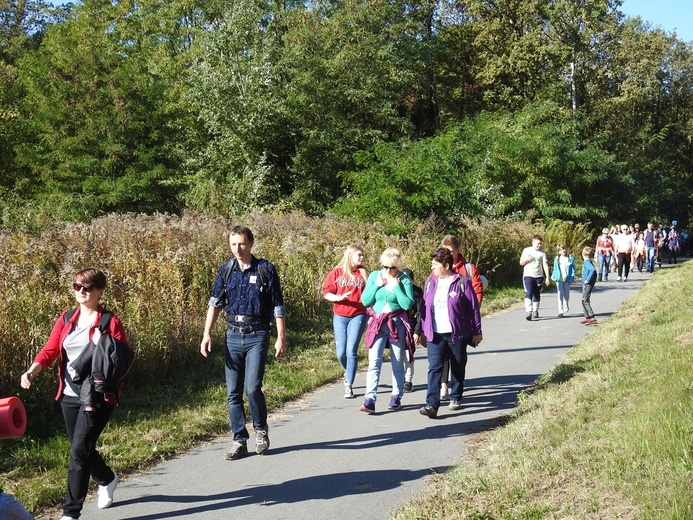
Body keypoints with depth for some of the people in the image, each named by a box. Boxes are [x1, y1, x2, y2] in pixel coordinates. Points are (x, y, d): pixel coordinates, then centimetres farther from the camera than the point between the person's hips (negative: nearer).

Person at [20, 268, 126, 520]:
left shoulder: (110, 322, -6)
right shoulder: (66, 320, 9)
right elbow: (50, 350, 0)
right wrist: (32, 370, -17)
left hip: (97, 397, -6)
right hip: (69, 395, 6)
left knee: (80, 450, -11)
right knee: (81, 449, 17)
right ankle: (107, 480, 47)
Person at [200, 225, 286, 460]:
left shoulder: (265, 269, -4)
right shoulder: (225, 271, 6)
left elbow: (278, 307, -1)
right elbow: (215, 303, 7)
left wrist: (281, 338, -5)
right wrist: (207, 334, -3)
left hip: (257, 336, -4)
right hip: (233, 335, 4)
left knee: (252, 388, -13)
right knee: (233, 393, 3)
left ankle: (261, 428, 14)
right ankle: (240, 441, 13)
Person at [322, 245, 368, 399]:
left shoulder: (363, 273, 8)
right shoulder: (337, 273, 5)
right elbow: (326, 292, 2)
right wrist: (339, 298, -16)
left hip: (358, 316, 0)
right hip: (340, 317, 0)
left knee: (351, 350, -8)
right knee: (341, 353, 1)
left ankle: (349, 385, -1)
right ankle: (348, 372, 33)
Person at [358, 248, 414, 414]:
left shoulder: (404, 280, -5)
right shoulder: (374, 276, 3)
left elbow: (408, 304, -15)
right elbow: (365, 301, 1)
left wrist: (396, 286, -16)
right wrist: (377, 285, -9)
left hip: (397, 324, -1)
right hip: (377, 324, 1)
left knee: (397, 363, 9)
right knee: (374, 361, -10)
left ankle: (396, 397, 22)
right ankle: (370, 399, -16)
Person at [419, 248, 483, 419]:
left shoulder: (462, 282, -7)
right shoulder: (430, 282, 7)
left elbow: (474, 308, -3)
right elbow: (424, 307, 13)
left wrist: (476, 332, -2)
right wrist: (423, 331, 13)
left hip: (457, 334, -2)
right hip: (435, 334, 2)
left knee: (458, 367, 11)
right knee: (434, 368, -10)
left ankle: (456, 398, 31)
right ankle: (432, 405, -17)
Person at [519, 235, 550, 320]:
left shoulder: (542, 252, 4)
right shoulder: (526, 250, 3)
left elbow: (545, 265, 0)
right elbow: (521, 263, 8)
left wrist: (547, 277, -7)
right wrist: (527, 259, -14)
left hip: (539, 276, 2)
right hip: (528, 276, -2)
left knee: (537, 295, 10)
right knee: (529, 293, -16)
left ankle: (535, 312, 23)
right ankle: (528, 311, -26)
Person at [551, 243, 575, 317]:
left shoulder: (570, 258, 1)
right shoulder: (556, 259, 7)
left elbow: (573, 269, 2)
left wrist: (572, 278, -6)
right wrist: (553, 277, 3)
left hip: (567, 279, -1)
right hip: (559, 279, 1)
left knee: (566, 294, 5)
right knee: (560, 294, -6)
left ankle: (566, 307, 34)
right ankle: (561, 311, -5)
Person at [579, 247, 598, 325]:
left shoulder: (587, 262, -15)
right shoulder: (589, 262, 14)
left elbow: (593, 270, -32)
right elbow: (594, 271, 20)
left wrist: (588, 280, -26)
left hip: (587, 284, -10)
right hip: (586, 284, 10)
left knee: (585, 301, -11)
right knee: (584, 301, 16)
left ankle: (592, 318, -17)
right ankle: (587, 317, 22)